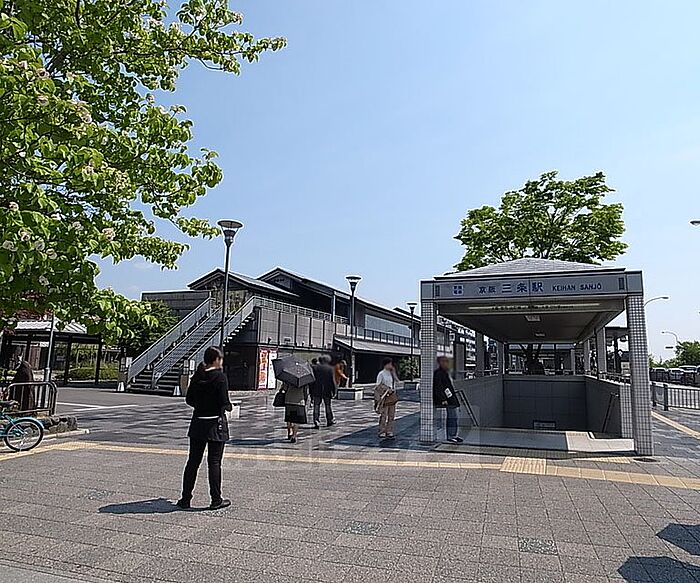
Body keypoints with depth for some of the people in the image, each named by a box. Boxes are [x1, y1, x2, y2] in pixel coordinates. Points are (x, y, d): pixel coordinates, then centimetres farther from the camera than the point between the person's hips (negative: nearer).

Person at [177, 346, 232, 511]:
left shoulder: (197, 376, 3)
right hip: (216, 423, -5)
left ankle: (185, 499, 19)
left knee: (193, 461, 13)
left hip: (198, 422, 5)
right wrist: (229, 407, 4)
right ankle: (216, 500, 11)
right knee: (214, 462, 3)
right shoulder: (220, 377, -14)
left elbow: (189, 400, 8)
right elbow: (224, 403, -17)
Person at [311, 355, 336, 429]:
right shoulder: (330, 369, -4)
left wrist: (311, 392, 5)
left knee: (316, 406, 3)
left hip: (317, 391, 0)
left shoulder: (314, 368, -1)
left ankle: (317, 423, -4)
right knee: (328, 405, 15)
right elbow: (333, 381, -5)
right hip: (327, 391, 0)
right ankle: (330, 421, 25)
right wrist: (334, 391, 2)